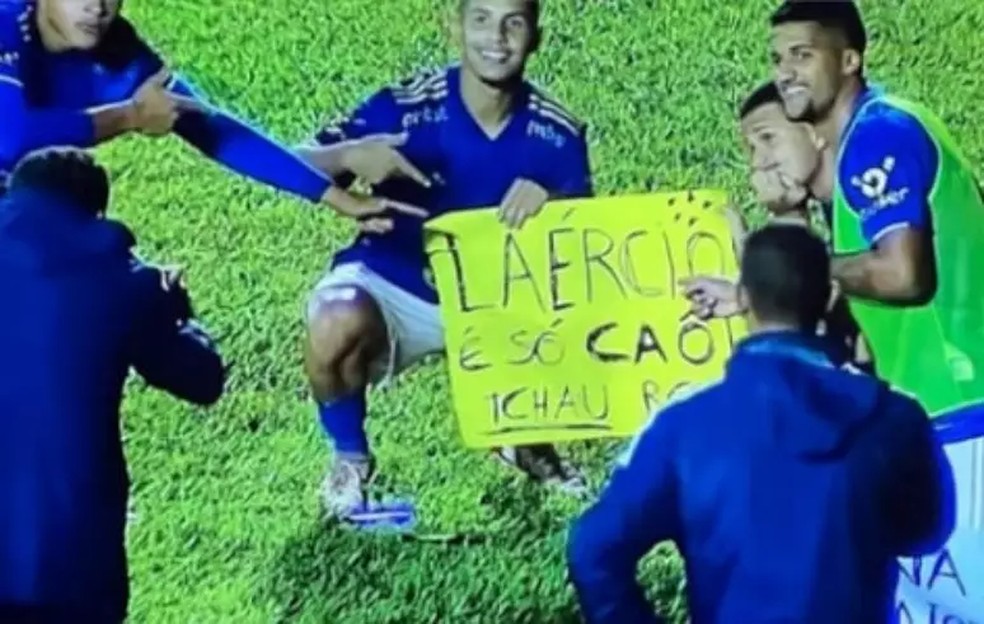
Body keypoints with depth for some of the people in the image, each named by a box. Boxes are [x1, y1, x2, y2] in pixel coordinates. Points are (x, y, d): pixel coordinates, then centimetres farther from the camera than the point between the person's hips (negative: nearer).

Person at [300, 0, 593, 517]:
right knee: (335, 327, -36)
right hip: (393, 285, -3)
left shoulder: (556, 132, -13)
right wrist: (350, 156, -43)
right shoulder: (405, 107, -21)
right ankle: (350, 456, -1)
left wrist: (550, 200, -31)